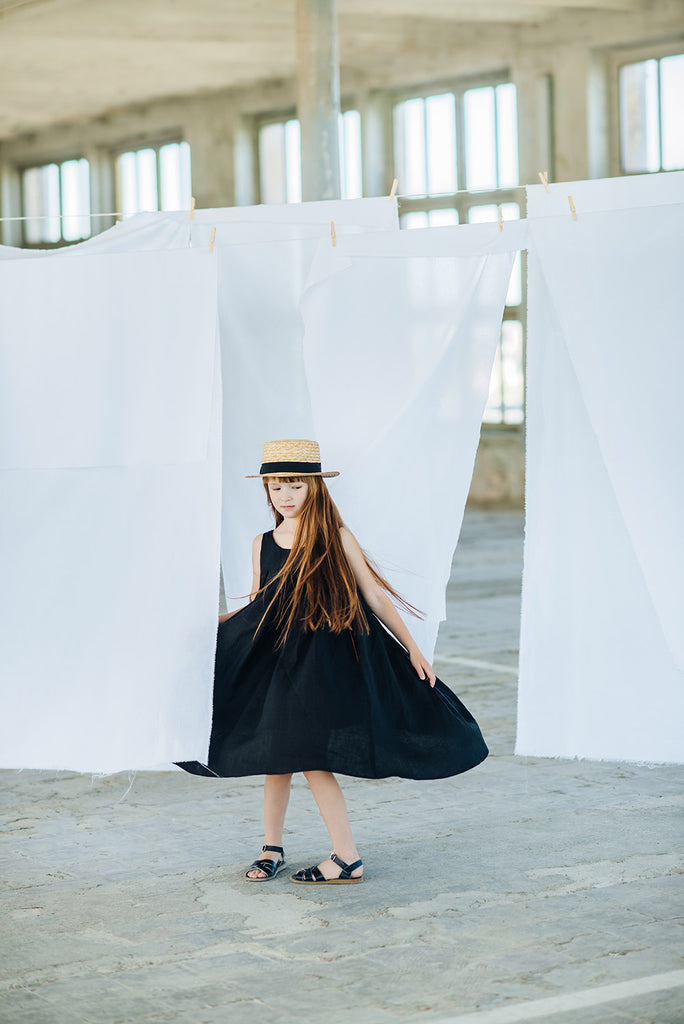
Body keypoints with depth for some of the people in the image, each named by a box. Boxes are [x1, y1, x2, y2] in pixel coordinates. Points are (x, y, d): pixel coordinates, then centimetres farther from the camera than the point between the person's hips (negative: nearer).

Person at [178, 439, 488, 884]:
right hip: (281, 663, 5)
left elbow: (375, 597, -1)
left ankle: (347, 859, -3)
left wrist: (413, 650, 1)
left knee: (311, 756, -11)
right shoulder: (263, 546, 7)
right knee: (277, 756, 9)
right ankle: (271, 849, 25)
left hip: (331, 660, -5)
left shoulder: (336, 540, -5)